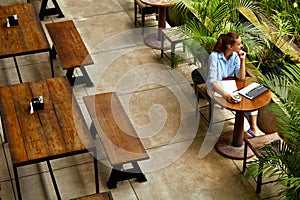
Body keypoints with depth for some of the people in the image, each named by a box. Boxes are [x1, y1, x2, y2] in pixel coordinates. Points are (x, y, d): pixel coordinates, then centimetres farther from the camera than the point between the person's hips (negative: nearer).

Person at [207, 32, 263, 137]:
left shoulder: (235, 56, -7)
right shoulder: (214, 57, -23)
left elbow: (241, 77, -7)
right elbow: (212, 81, -27)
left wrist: (243, 60, -18)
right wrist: (225, 94, -41)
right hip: (217, 89, -5)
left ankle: (254, 128, -21)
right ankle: (253, 127, -5)